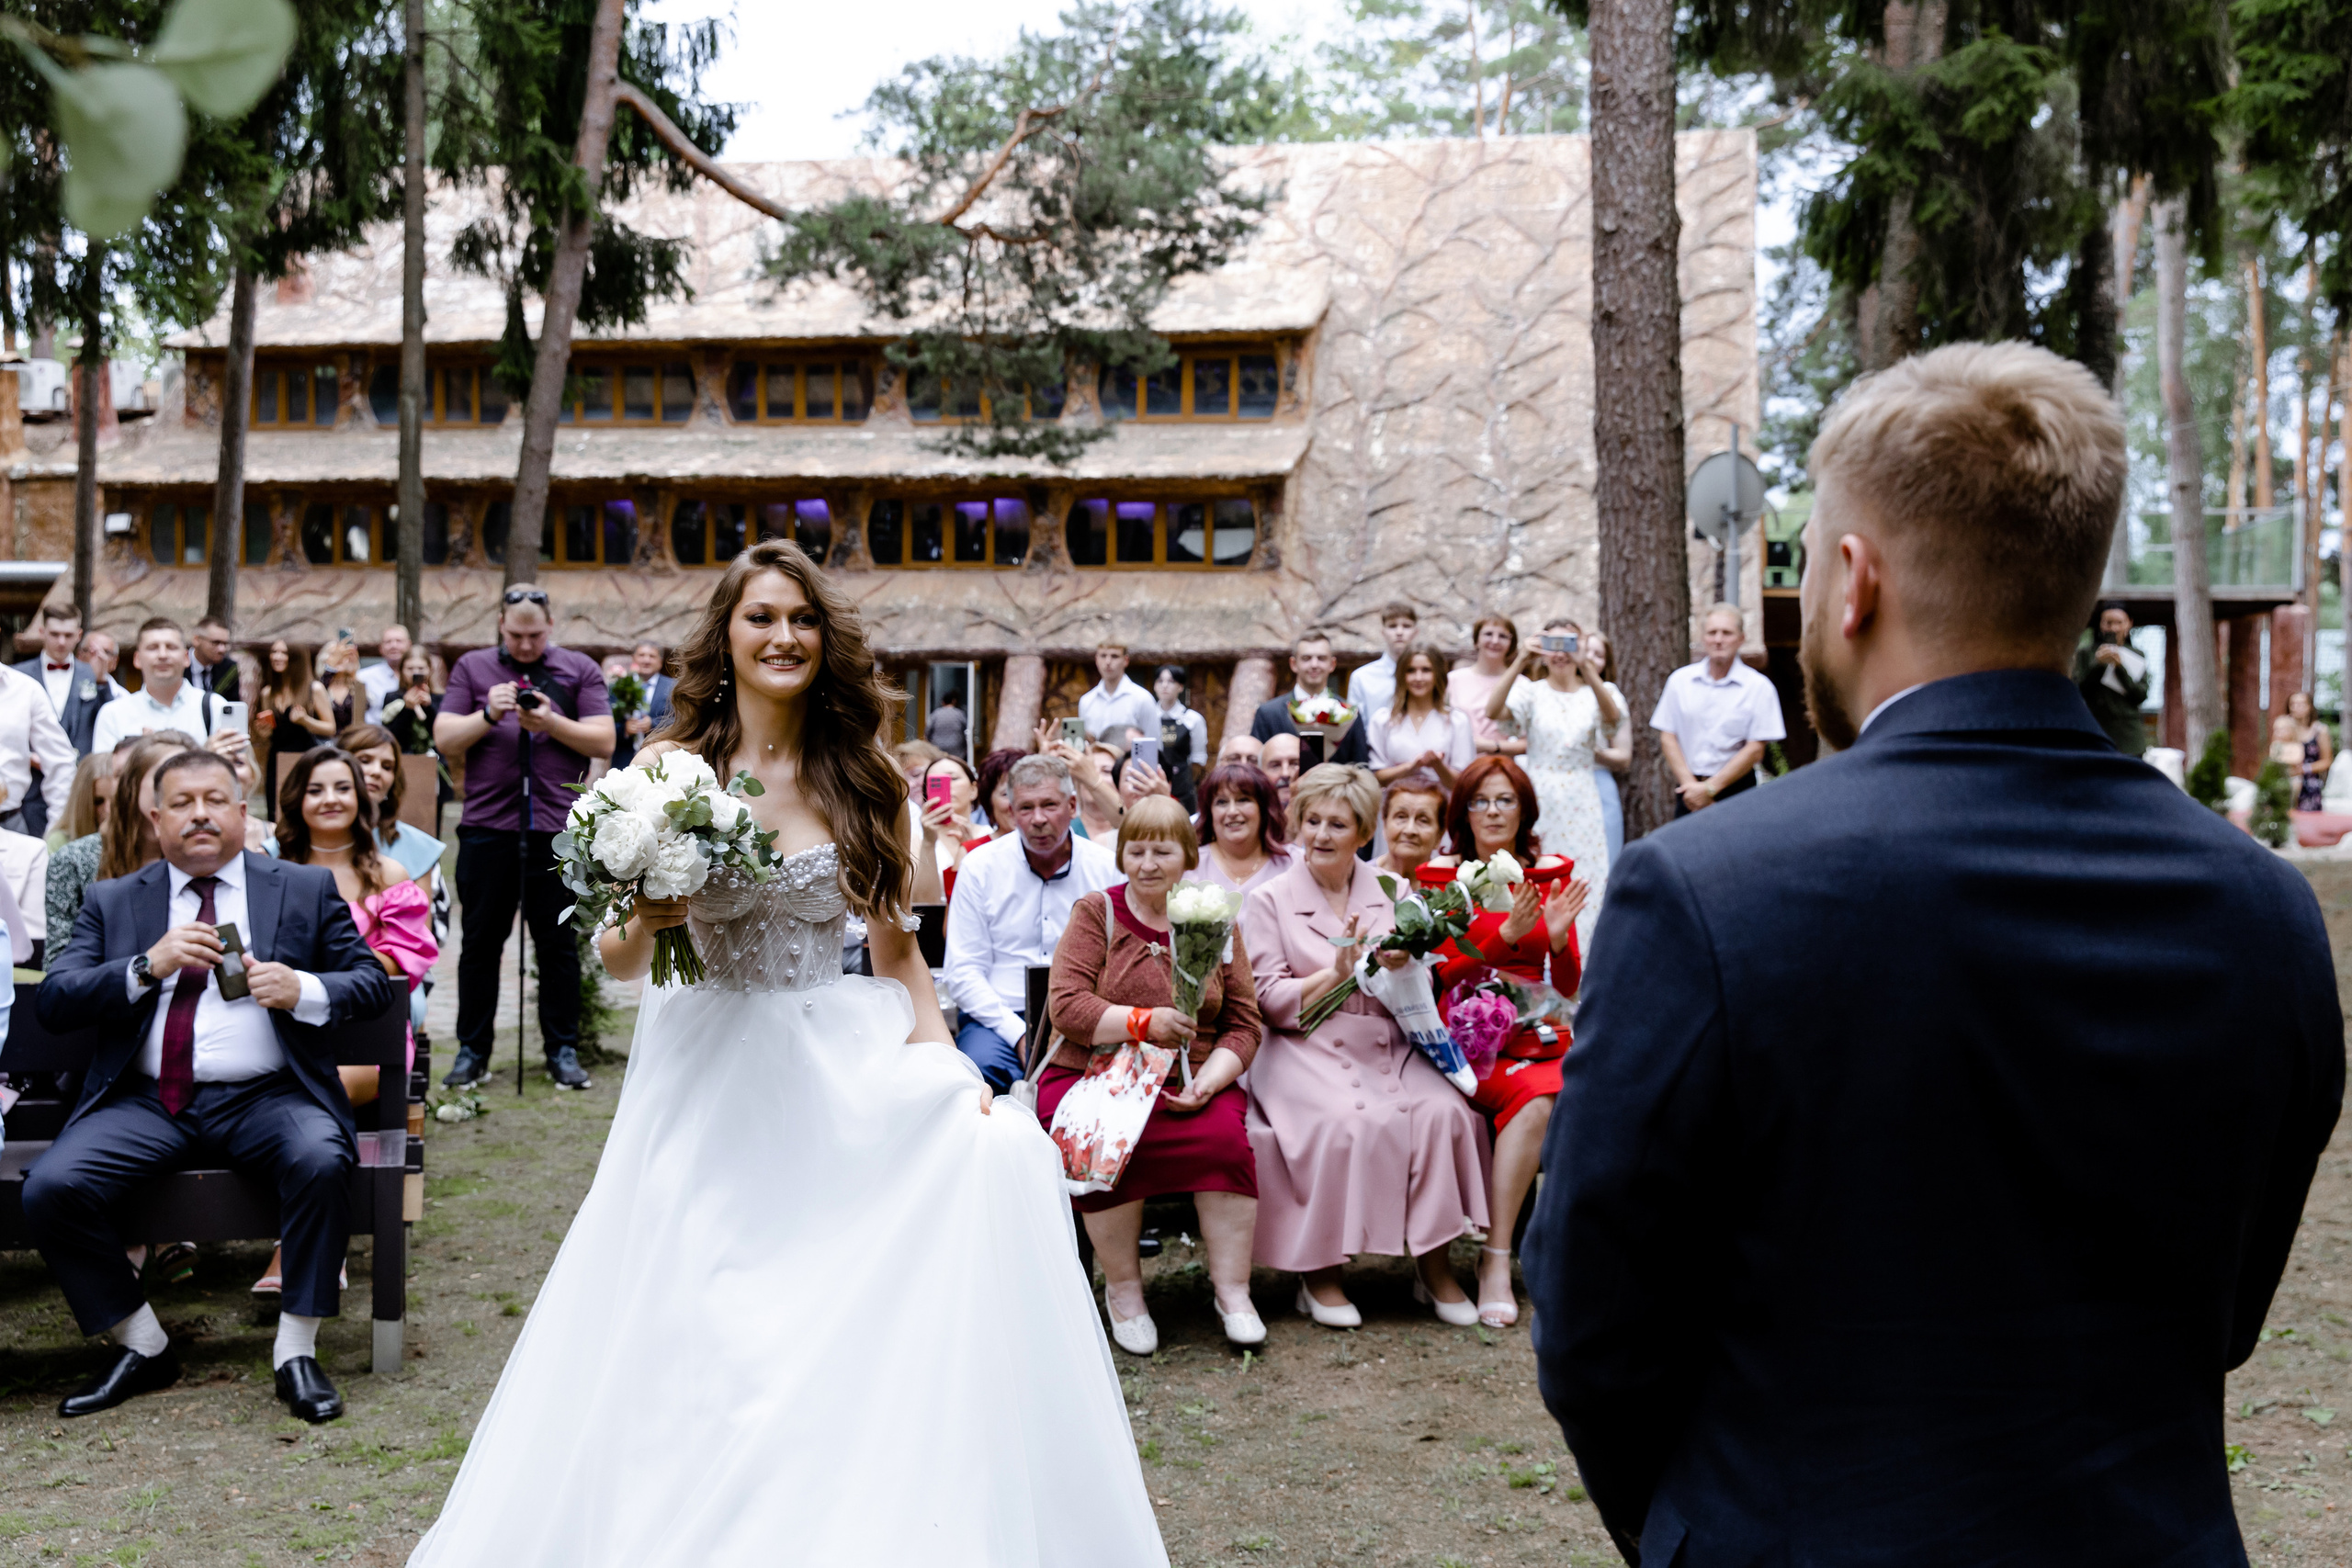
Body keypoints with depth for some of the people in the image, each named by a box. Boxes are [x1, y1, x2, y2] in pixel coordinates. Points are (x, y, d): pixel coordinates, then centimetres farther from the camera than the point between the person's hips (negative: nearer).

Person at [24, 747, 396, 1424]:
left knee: (322, 1161, -33)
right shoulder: (112, 901, 16)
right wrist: (147, 967, -13)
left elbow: (373, 983, 8)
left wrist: (304, 990, -13)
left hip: (264, 1097, -2)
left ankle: (296, 1350, -16)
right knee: (50, 1187, -23)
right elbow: (53, 999, 4)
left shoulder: (306, 889, 13)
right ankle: (142, 1348, 0)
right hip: (145, 1102, 2)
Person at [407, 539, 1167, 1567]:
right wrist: (648, 922, -22)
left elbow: (895, 946, 9)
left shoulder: (865, 782, 3)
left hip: (834, 1078, 2)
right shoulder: (669, 767, -2)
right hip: (705, 1083, -1)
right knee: (690, 1346, -8)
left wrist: (948, 1074, -4)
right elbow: (615, 960, 1)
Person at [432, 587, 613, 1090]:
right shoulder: (472, 668, 10)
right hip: (487, 827, 1)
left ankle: (563, 1050, 13)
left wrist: (551, 723, -13)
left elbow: (604, 742, 1)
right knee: (480, 943, 6)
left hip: (558, 829, -1)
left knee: (558, 944, 4)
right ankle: (472, 1050, 15)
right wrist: (488, 715, -13)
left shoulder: (580, 670, 8)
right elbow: (444, 739, 4)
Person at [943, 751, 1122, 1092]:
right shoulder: (980, 866, 3)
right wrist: (1019, 1034, -13)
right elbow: (963, 973, 0)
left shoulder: (1107, 869, 6)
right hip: (1000, 1018, -1)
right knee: (983, 1064, -35)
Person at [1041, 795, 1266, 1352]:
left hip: (1191, 1083, 2)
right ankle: (1122, 1288, -11)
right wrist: (1144, 1022, -19)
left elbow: (1243, 1024, 8)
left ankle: (1231, 1289, -14)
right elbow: (1066, 1006, -6)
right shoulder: (1095, 914, 6)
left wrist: (1210, 1080, -10)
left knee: (1225, 1135, -28)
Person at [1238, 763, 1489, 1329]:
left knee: (1444, 1110, -24)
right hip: (1305, 1050, -3)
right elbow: (1268, 999, -2)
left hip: (1385, 1047, 4)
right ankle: (1319, 1271, -16)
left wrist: (1401, 967, -7)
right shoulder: (1270, 900, 5)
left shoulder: (1387, 893, 14)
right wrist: (1337, 973, -13)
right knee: (1349, 1122, -32)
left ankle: (1433, 1261, -10)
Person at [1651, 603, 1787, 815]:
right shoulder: (1680, 680, 8)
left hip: (1735, 792, -2)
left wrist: (1710, 788, -11)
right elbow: (1667, 737, 5)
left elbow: (1755, 749, -5)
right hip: (1689, 792, 2)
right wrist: (1689, 784, -8)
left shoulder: (1759, 687, 0)